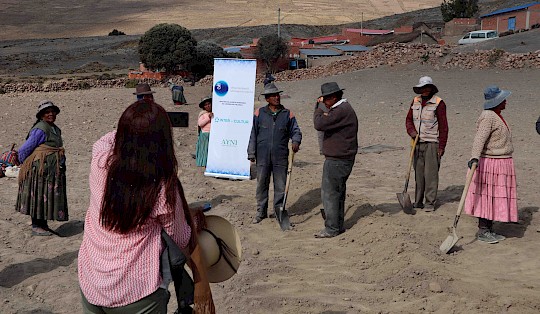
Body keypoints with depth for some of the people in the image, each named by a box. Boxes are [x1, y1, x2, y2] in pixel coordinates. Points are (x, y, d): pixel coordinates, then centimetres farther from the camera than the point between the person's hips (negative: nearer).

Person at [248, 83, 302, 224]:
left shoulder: (287, 114, 5)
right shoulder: (259, 113, 3)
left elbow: (296, 131, 7)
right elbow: (253, 134, 5)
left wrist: (296, 141, -15)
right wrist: (251, 153, 3)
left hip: (280, 157, 0)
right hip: (263, 156, 0)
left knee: (280, 185, 5)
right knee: (262, 184, 8)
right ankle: (261, 212, 21)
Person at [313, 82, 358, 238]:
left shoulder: (342, 110, -18)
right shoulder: (343, 108, 17)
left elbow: (319, 124, -22)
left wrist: (318, 110, -7)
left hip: (337, 160, -11)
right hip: (341, 159, 11)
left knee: (329, 193, -6)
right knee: (338, 192, 16)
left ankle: (331, 228, -1)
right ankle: (339, 225, 24)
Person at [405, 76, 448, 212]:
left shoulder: (438, 103, -7)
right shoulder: (415, 101, 10)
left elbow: (443, 127, -7)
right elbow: (409, 119, 16)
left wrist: (441, 147, -10)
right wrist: (411, 131, -6)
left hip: (432, 143, -5)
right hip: (418, 143, 5)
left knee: (430, 173, -5)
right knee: (418, 172, 9)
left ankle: (430, 202, 2)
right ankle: (418, 201, 17)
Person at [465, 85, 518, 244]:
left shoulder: (496, 116, 15)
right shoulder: (488, 117, -17)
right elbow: (479, 138, -30)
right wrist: (474, 157, -43)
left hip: (501, 164, 10)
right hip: (491, 164, -10)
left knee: (493, 198, 12)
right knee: (487, 197, -5)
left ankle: (488, 230, 19)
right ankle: (482, 231, 2)